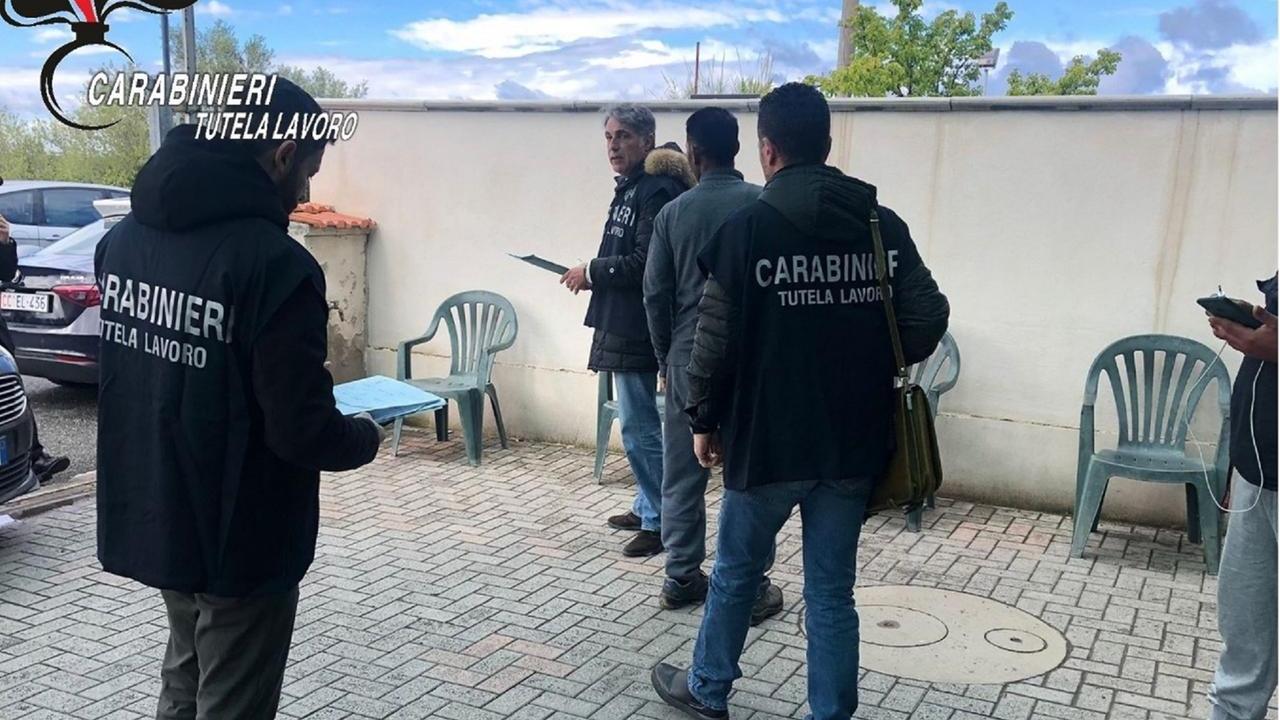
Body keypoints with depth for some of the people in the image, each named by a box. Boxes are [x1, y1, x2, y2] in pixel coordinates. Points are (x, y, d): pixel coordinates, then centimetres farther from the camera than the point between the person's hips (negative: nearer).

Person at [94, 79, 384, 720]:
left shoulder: (122, 238, 1)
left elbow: (133, 371, 12)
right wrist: (364, 437, -3)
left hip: (146, 519, 8)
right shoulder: (273, 262, -24)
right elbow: (302, 431, -25)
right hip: (238, 540, -8)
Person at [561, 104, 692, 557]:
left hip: (637, 329, -10)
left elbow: (647, 263, -22)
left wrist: (593, 272, -12)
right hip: (621, 325, 10)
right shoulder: (629, 189, 16)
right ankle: (646, 508, 30)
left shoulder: (657, 191, -15)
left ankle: (659, 523, 5)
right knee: (638, 422, 18)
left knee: (638, 426, -5)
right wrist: (595, 277, 6)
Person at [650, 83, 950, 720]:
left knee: (735, 575, 17)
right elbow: (928, 320, 1)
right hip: (853, 443, 3)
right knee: (832, 591, 12)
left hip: (767, 439, -3)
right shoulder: (883, 225, 1)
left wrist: (705, 420, 2)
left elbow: (716, 339, -11)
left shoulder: (747, 227, -10)